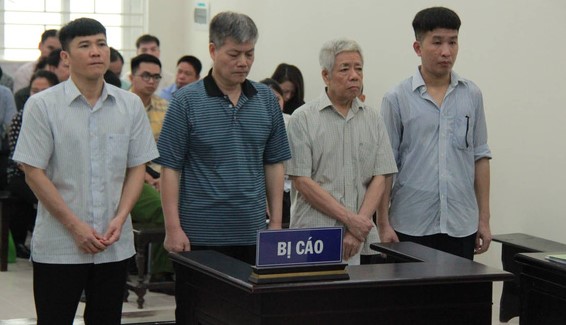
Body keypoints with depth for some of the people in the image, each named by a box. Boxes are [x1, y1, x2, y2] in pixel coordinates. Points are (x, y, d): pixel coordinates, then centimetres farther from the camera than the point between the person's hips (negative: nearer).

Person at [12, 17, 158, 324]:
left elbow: (137, 168, 8)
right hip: (58, 248, -3)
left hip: (115, 245, 3)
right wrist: (75, 226, -11)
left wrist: (120, 218, -6)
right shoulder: (42, 105, -5)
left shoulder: (130, 105, 5)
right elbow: (34, 173, -7)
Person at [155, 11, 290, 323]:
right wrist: (173, 228, -10)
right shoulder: (186, 101, -5)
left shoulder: (266, 99, 7)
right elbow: (170, 168, -5)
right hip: (199, 237, -3)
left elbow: (273, 164, 11)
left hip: (252, 234, 4)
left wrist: (276, 221, 6)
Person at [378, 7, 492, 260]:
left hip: (461, 226, 3)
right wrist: (383, 224, -6)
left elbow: (480, 158, 11)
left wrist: (484, 219, 7)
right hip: (411, 227, -2)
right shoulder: (397, 99, -1)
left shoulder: (472, 95, 7)